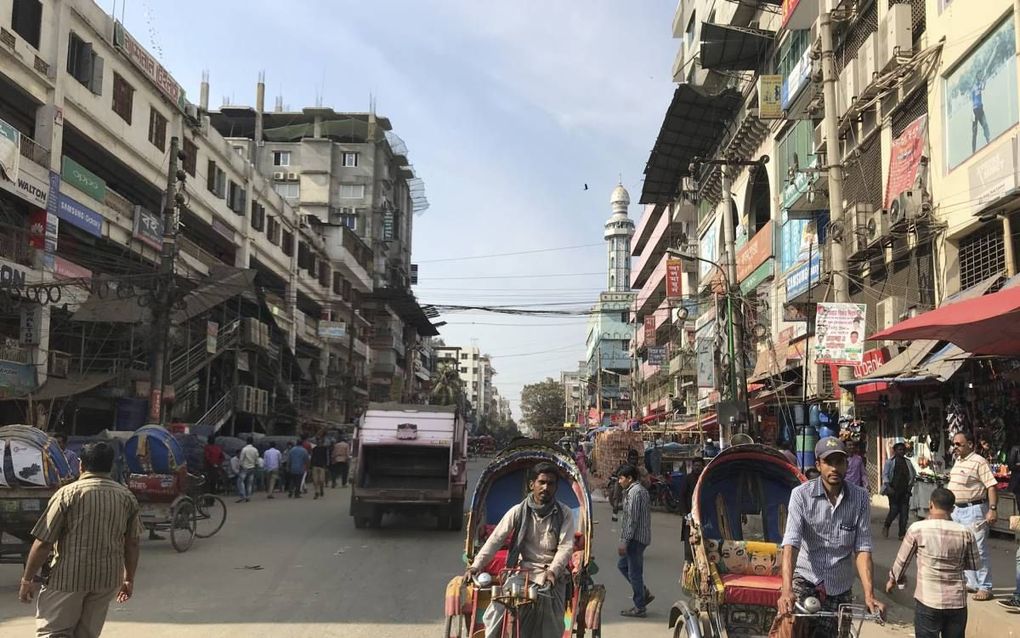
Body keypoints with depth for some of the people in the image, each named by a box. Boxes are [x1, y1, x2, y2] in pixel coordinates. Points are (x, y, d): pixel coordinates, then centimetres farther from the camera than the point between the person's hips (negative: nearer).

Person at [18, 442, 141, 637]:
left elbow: (43, 543, -8)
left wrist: (28, 579, 4)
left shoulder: (68, 494, -8)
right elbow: (132, 544, 9)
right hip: (107, 578, 4)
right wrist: (129, 578, 21)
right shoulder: (127, 497, 3)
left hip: (68, 576, -4)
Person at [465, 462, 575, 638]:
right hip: (523, 569, 1)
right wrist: (476, 565, -15)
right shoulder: (518, 511, 3)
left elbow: (565, 547, -5)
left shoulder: (565, 514, 3)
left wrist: (553, 570, -23)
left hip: (551, 572, 0)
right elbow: (495, 539, -3)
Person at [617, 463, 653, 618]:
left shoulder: (634, 492, -17)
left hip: (636, 538, -10)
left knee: (634, 572, -1)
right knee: (622, 565, 18)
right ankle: (644, 594, 21)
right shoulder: (640, 490, 15)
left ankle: (639, 608, 7)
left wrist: (624, 542, -20)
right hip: (640, 537, 10)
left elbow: (632, 519, -22)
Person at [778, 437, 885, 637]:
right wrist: (786, 590, -33)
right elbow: (791, 543, -20)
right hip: (805, 578, -3)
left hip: (840, 587, 3)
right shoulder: (801, 495, -11)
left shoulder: (860, 498, -4)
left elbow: (862, 548, -5)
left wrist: (869, 595, -17)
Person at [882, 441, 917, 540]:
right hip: (893, 490, -4)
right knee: (894, 510, -9)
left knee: (904, 512, -2)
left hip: (905, 491, 4)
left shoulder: (908, 463, 11)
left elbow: (914, 474, 22)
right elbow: (885, 475, -5)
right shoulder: (890, 462, -1)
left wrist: (911, 485, 11)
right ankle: (886, 526, 18)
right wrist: (888, 487, -15)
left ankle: (902, 534, 3)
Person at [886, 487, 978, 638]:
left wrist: (893, 579, 20)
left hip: (928, 602, -2)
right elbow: (973, 565, 8)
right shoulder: (965, 533, -5)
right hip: (957, 602, 3)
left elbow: (902, 560, 1)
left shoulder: (918, 529, -10)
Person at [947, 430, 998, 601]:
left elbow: (991, 486, -18)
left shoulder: (978, 462, -14)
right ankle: (972, 583, 25)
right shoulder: (958, 462, 13)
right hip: (957, 510, 9)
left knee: (978, 550, -5)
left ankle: (985, 588, 1)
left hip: (973, 510, -9)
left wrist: (993, 509, -25)